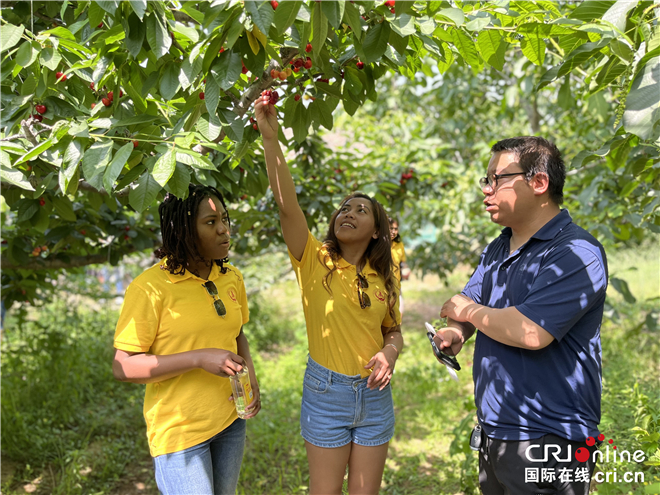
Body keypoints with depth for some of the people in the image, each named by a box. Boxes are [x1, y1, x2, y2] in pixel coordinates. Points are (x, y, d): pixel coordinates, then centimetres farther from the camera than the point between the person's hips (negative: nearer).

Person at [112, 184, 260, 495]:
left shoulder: (231, 278, 3)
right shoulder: (150, 288, -17)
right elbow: (123, 367, -18)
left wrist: (250, 374, -3)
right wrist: (200, 358, -26)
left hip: (230, 421, 6)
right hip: (179, 430, -6)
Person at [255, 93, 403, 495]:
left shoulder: (384, 277, 2)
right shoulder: (314, 261, -9)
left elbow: (395, 331, 12)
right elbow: (287, 204, -23)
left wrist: (389, 353, -12)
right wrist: (270, 137, -30)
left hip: (374, 394, 3)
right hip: (326, 391, -3)